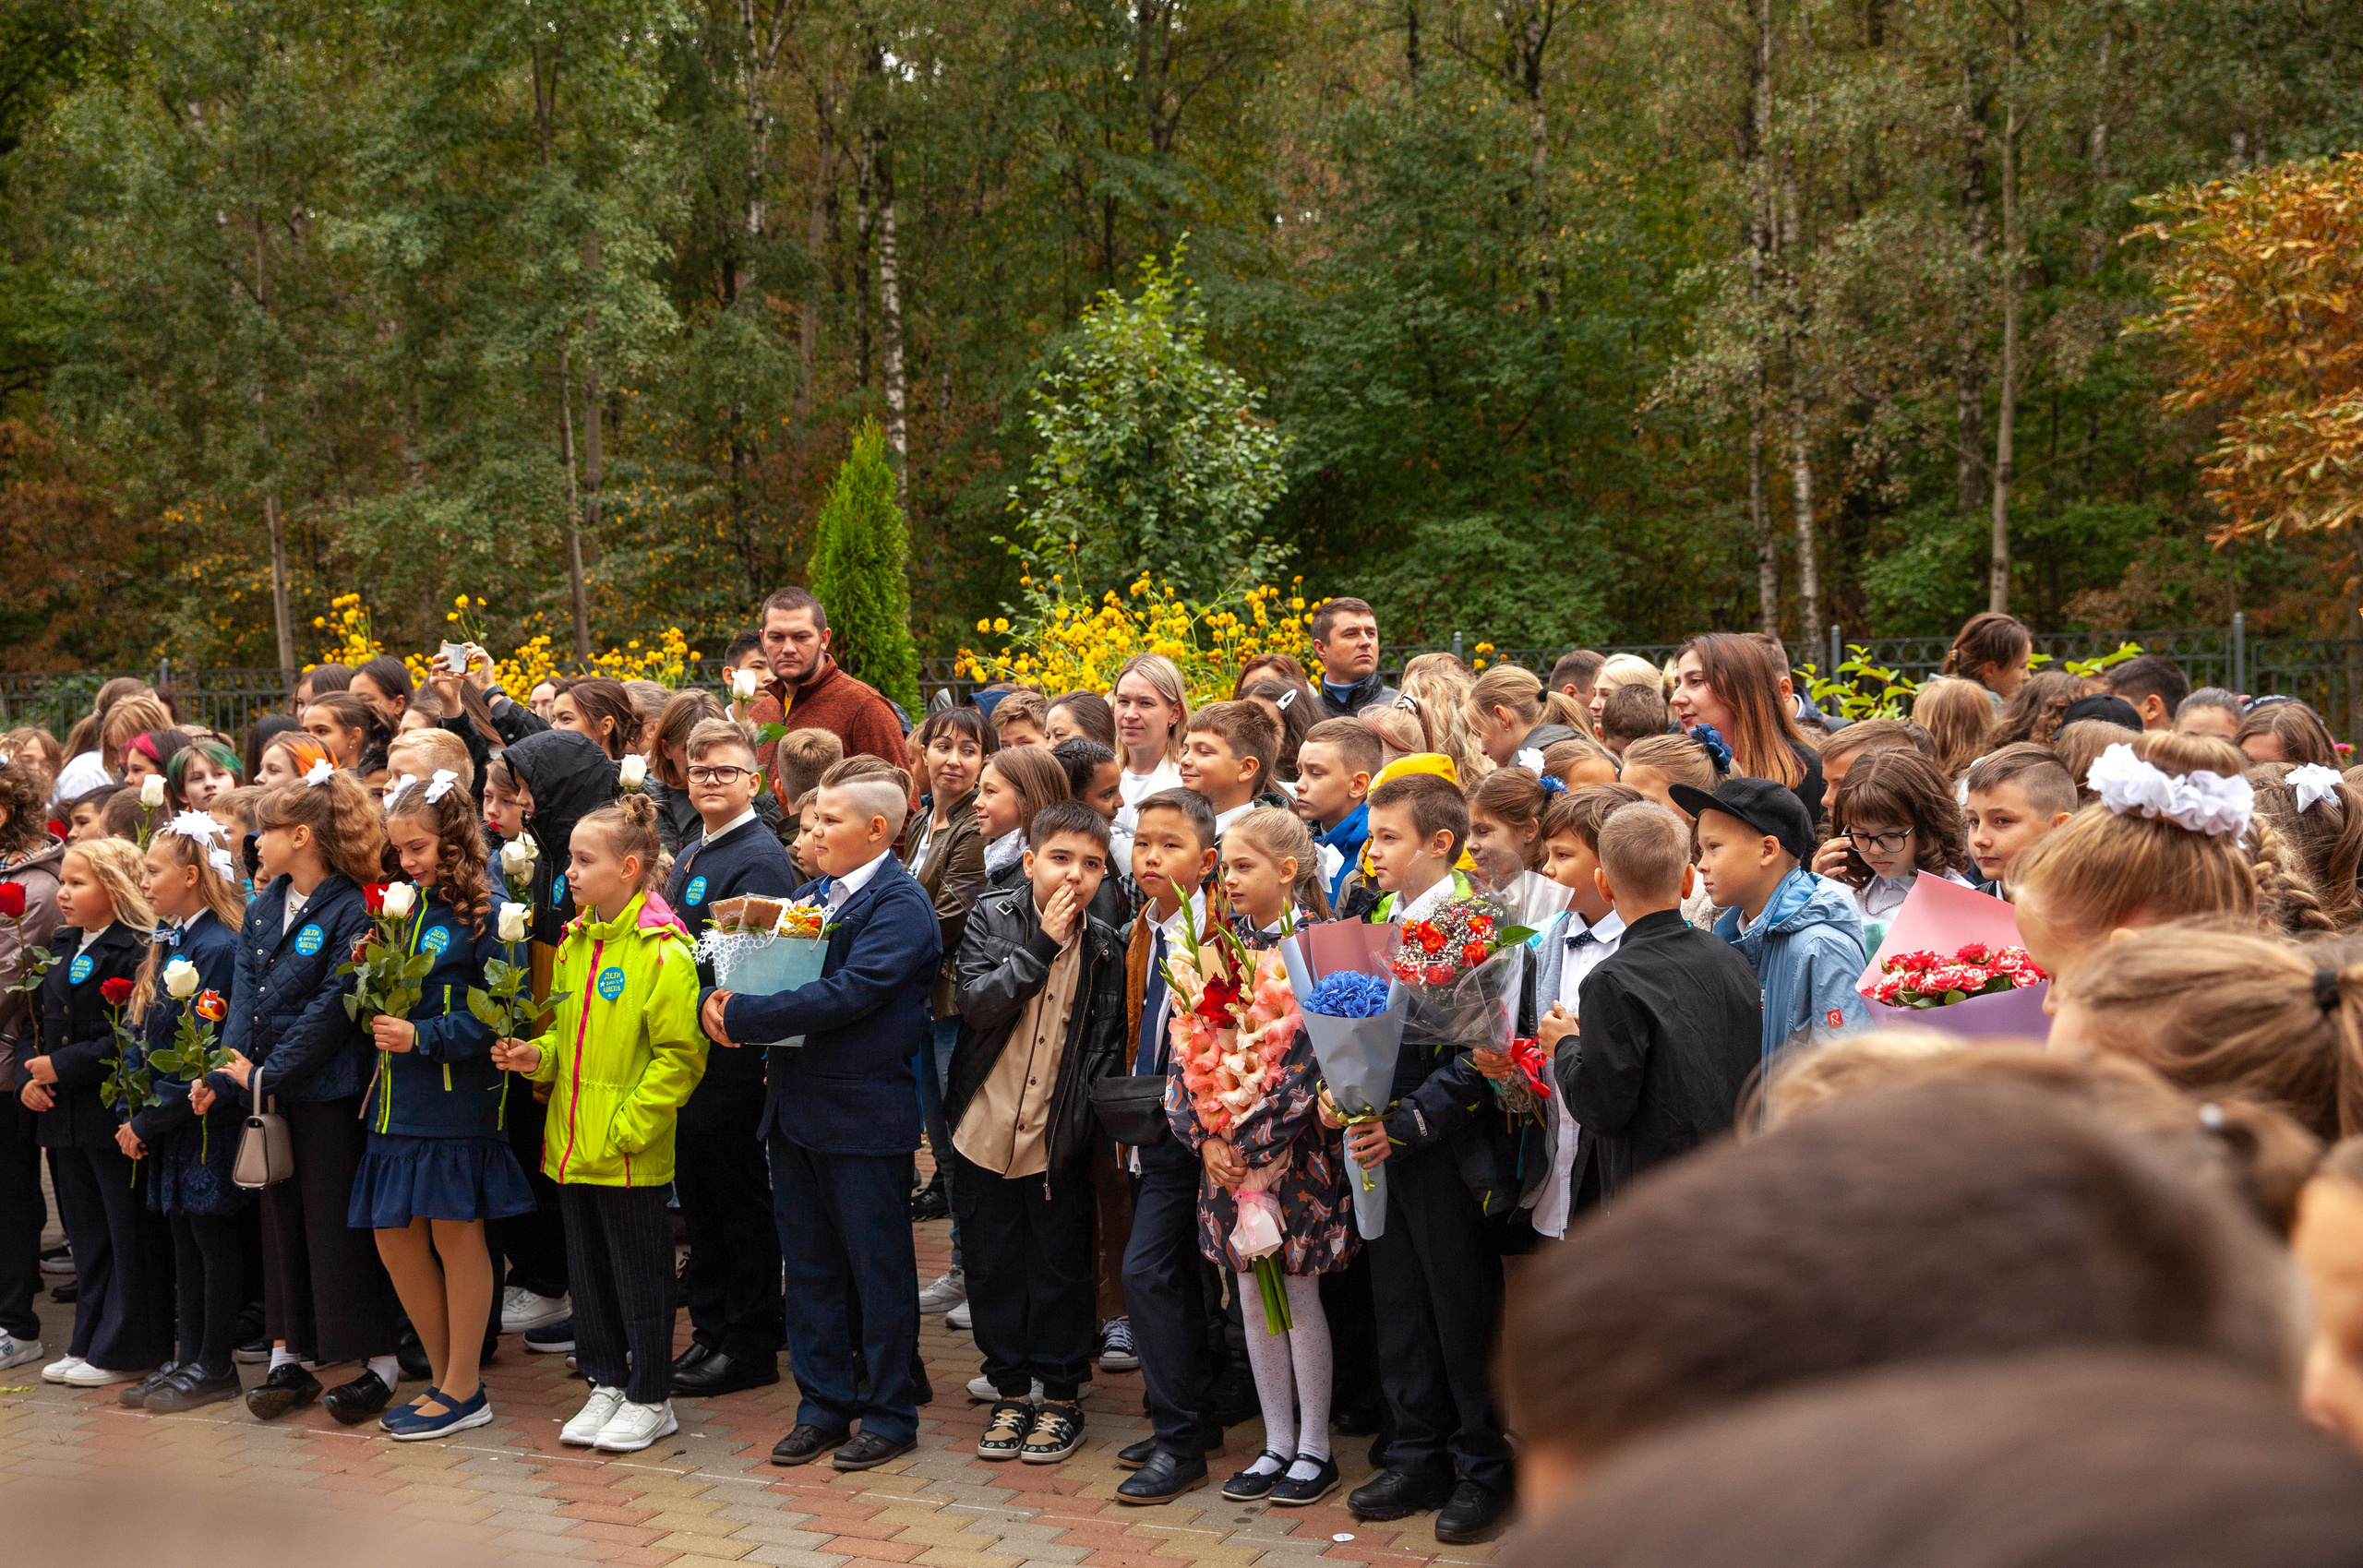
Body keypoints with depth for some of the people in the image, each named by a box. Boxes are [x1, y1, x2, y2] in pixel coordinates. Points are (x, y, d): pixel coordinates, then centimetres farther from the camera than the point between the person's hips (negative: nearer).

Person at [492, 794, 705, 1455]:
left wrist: (626, 1127, -18)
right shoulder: (574, 943, 9)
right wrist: (537, 1055, -1)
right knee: (587, 1270, 16)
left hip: (631, 1153, -7)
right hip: (572, 1145, 8)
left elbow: (680, 1057, -16)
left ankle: (650, 1400, 15)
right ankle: (606, 1384, 29)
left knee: (640, 1274, 3)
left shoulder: (662, 953, -15)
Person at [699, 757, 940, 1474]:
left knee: (878, 1268, 4)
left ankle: (891, 1414, 15)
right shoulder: (810, 895, 13)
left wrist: (740, 1017, -20)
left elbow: (846, 995, -23)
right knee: (809, 1265, 13)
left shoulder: (900, 906, -13)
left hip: (864, 1114, -8)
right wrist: (717, 1001, -11)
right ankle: (823, 1405, 24)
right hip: (795, 1110, 8)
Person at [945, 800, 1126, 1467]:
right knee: (993, 1267, 10)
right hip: (985, 1130, 0)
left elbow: (1109, 1042, 4)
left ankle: (1061, 1397, 21)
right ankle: (1010, 1393, 24)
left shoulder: (1106, 948, -1)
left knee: (1060, 1269, 7)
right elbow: (976, 1004, -17)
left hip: (1059, 1138, 0)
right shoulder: (992, 918, -4)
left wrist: (1087, 1108, -9)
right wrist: (1041, 944, -21)